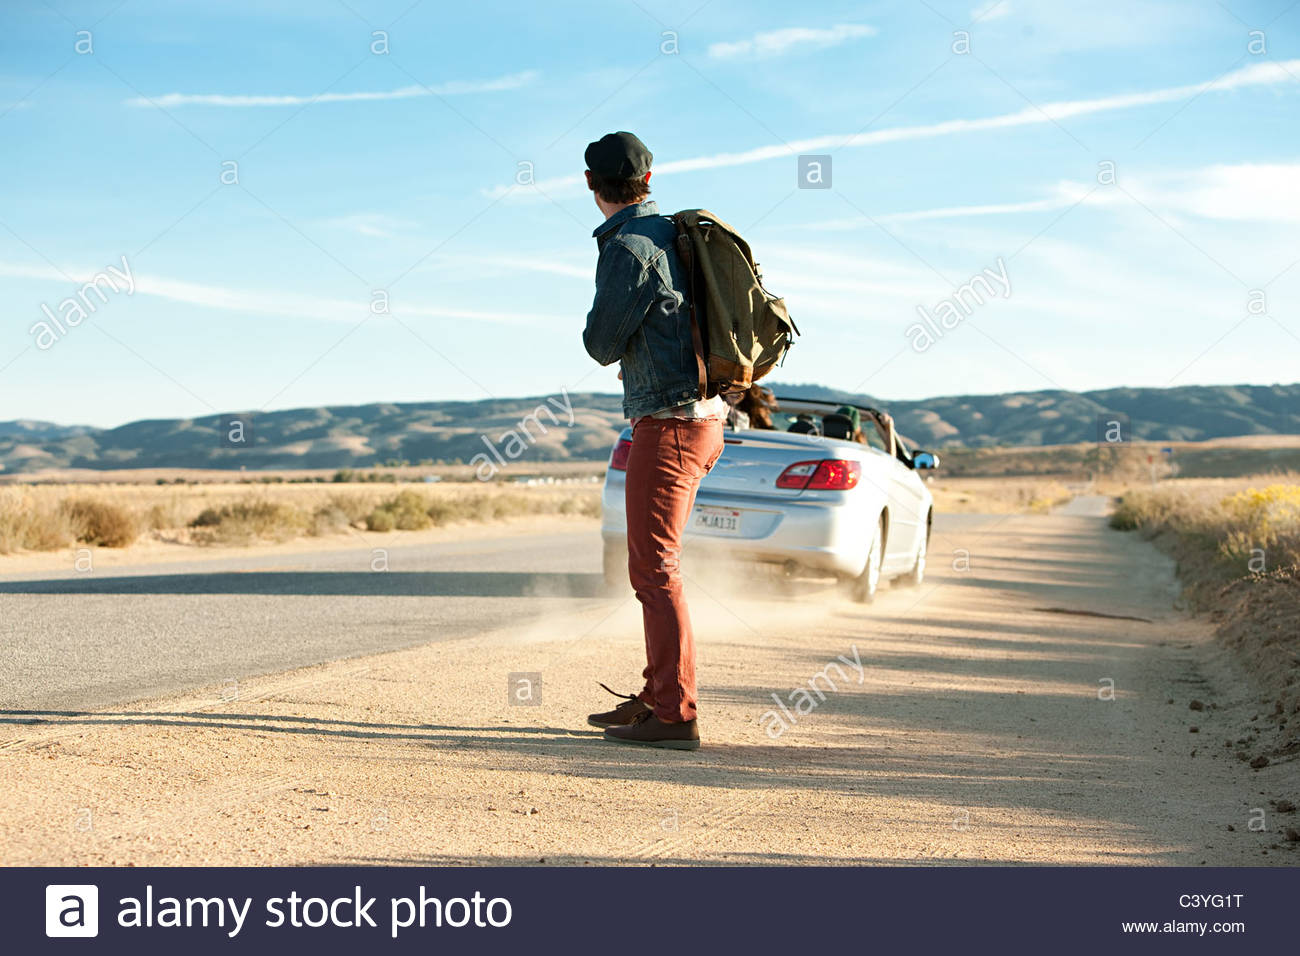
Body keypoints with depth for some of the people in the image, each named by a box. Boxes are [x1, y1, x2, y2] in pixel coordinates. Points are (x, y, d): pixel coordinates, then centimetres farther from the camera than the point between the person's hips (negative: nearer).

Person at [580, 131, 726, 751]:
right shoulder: (671, 234, 14)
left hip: (669, 421, -9)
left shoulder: (628, 248, -14)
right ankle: (655, 697, 22)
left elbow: (602, 345, -10)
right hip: (701, 415, 9)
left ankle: (674, 717, -6)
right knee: (654, 563, 15)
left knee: (655, 568, -7)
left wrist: (601, 323, 10)